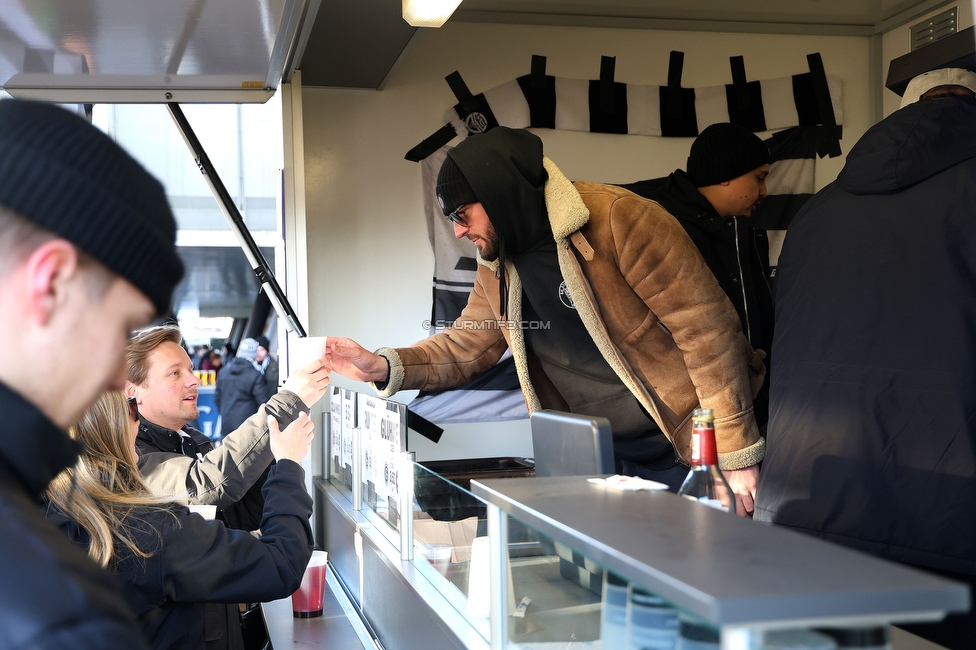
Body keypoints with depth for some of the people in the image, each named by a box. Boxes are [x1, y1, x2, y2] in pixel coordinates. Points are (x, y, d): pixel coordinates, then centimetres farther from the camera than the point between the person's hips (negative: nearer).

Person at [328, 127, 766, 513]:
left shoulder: (617, 220, -21)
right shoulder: (497, 265, 4)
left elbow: (706, 329, -21)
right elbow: (466, 344, 14)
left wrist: (736, 454, -21)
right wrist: (383, 367, -4)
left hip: (690, 453, -6)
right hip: (606, 460, 6)